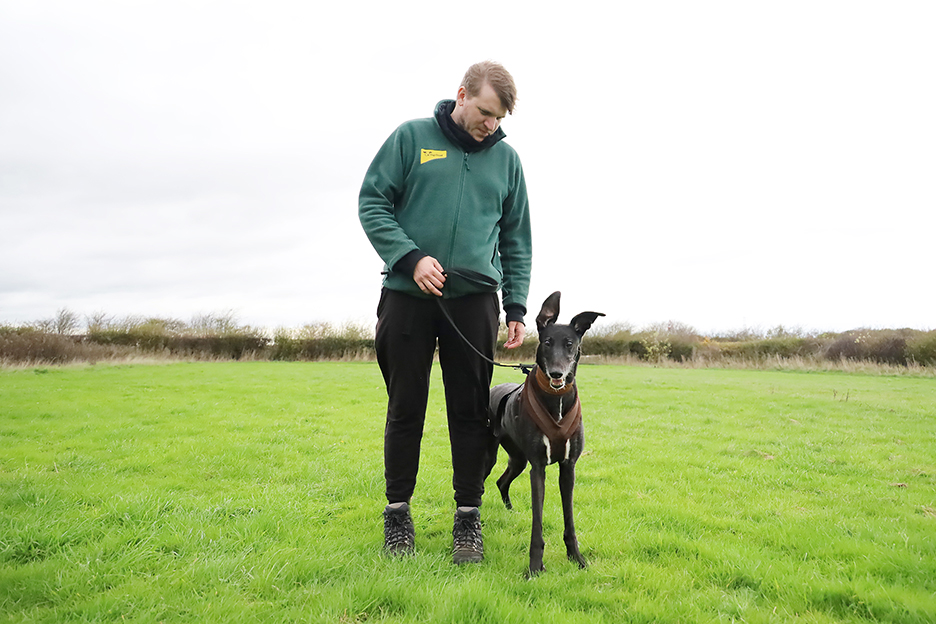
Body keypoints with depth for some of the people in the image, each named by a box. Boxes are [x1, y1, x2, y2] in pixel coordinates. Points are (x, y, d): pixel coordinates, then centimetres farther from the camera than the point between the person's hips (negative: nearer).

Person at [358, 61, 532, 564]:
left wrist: (516, 306, 5)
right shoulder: (411, 137, 5)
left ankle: (468, 515, 16)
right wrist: (410, 257, -13)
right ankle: (397, 511, 21)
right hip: (408, 294, -1)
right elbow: (372, 202, 1)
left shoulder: (506, 158, 12)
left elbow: (517, 240, 14)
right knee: (405, 408, 6)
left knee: (471, 411, 3)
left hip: (474, 298, 2)